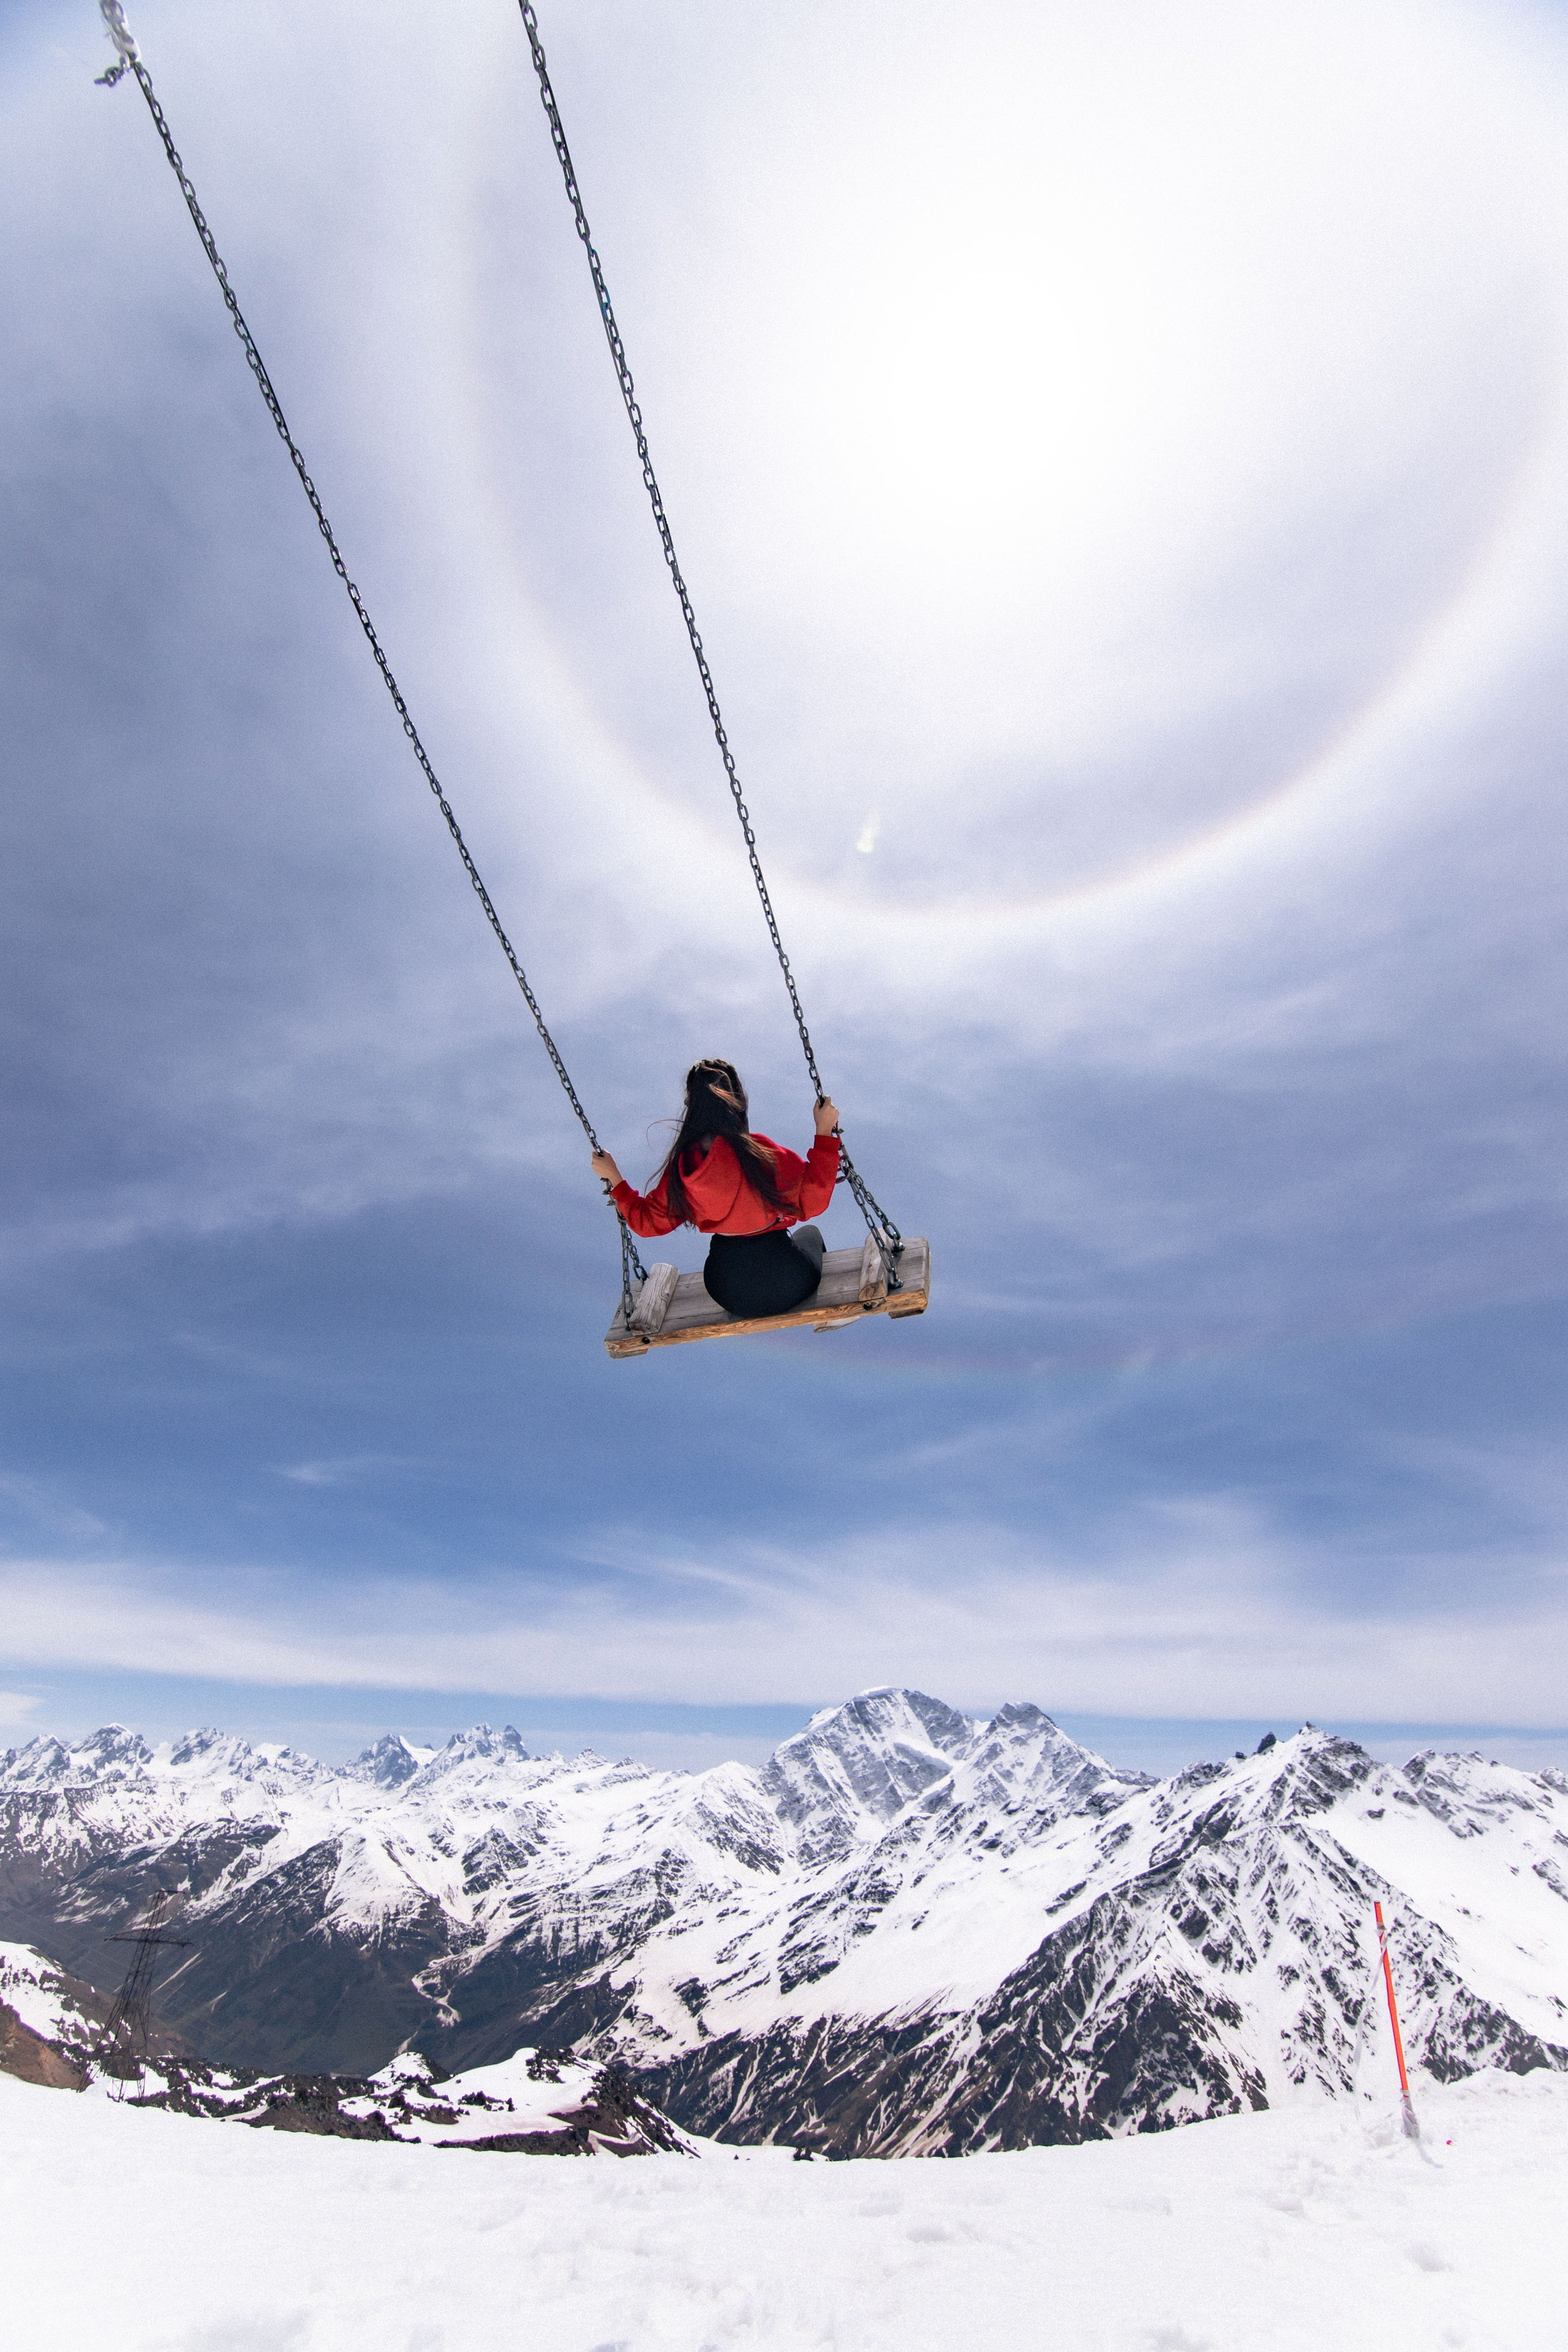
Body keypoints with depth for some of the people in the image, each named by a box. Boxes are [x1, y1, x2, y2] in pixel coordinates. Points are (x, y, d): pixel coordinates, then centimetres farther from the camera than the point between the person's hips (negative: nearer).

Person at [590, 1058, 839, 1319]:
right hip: (786, 1284, -3)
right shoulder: (761, 1153, -23)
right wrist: (825, 1131, -14)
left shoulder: (679, 1166, -10)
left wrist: (613, 1177, 15)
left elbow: (648, 1222, 4)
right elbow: (813, 1202, -16)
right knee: (809, 1232, 32)